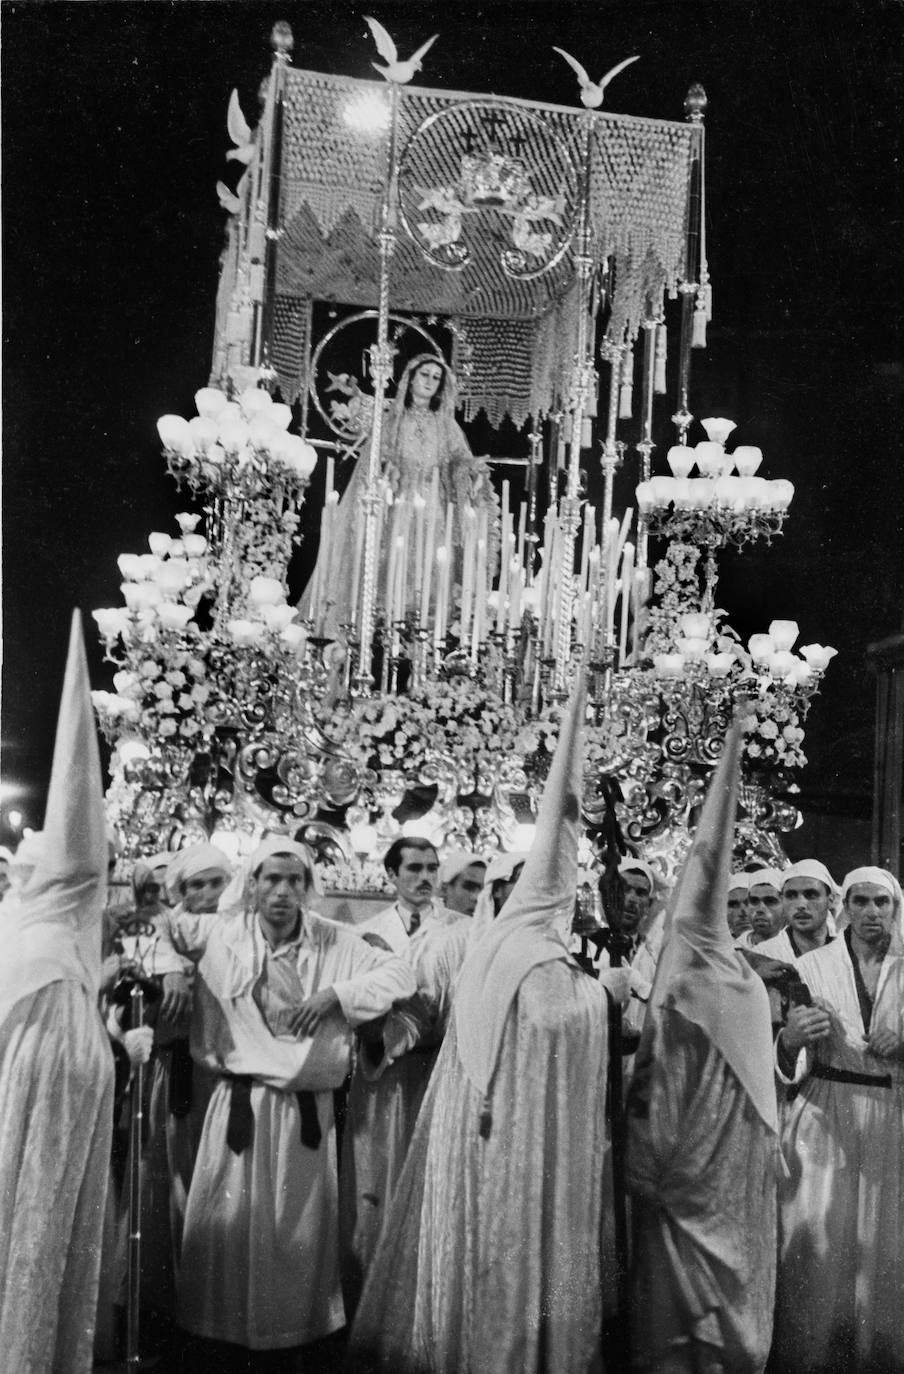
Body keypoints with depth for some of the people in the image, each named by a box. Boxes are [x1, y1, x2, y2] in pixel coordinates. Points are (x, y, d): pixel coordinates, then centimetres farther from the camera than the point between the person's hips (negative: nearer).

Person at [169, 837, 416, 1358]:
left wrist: (335, 993, -14)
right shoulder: (221, 933, -4)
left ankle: (297, 1327, 30)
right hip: (240, 1102, -1)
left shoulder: (333, 941, -2)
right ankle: (227, 1327, 25)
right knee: (231, 1223, 6)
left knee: (301, 1226, 12)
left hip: (309, 1108, 1)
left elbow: (402, 974, -3)